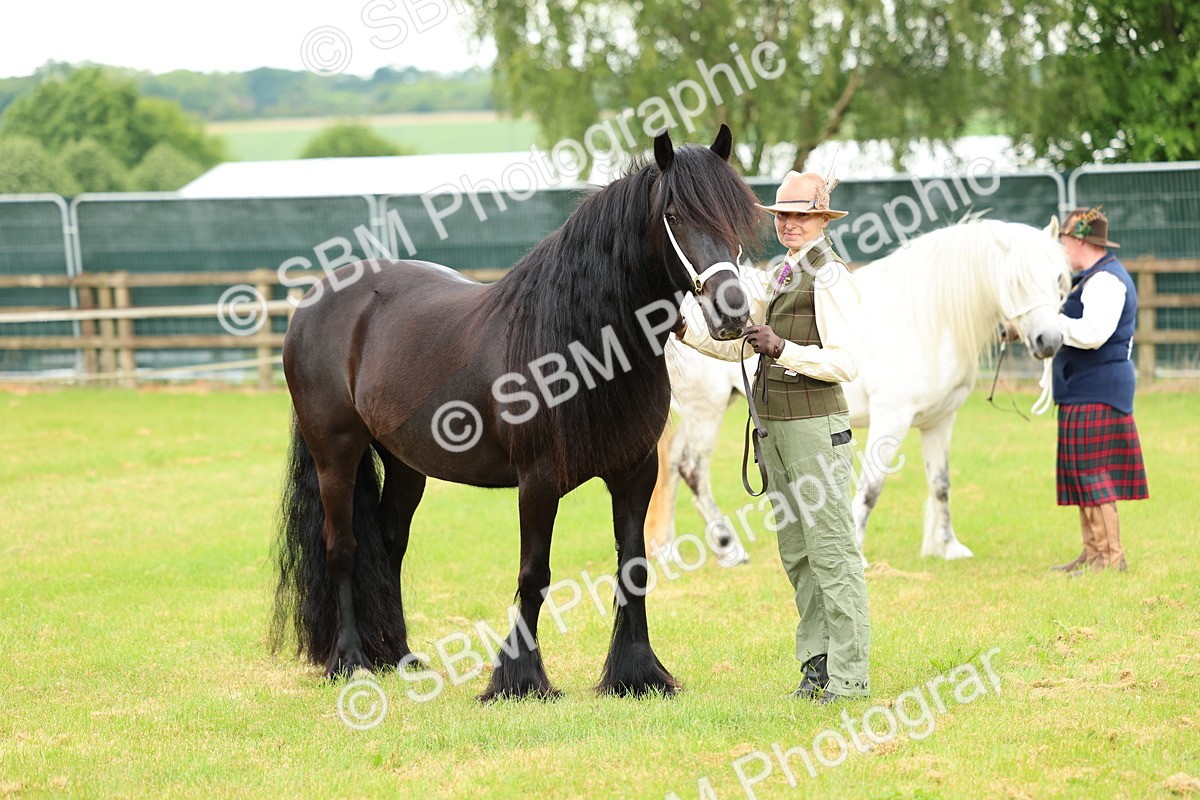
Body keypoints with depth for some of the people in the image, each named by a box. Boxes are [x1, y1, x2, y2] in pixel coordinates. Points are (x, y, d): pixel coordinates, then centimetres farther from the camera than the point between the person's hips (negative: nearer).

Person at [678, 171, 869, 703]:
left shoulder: (830, 278, -10)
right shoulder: (784, 276, 17)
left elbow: (847, 363, -17)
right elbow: (735, 344, 19)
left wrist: (783, 349, -25)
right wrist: (685, 329, 7)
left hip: (814, 422, -9)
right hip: (775, 424, 9)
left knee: (831, 548, -7)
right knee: (795, 552, 11)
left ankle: (850, 676, -5)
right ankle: (817, 663, 18)